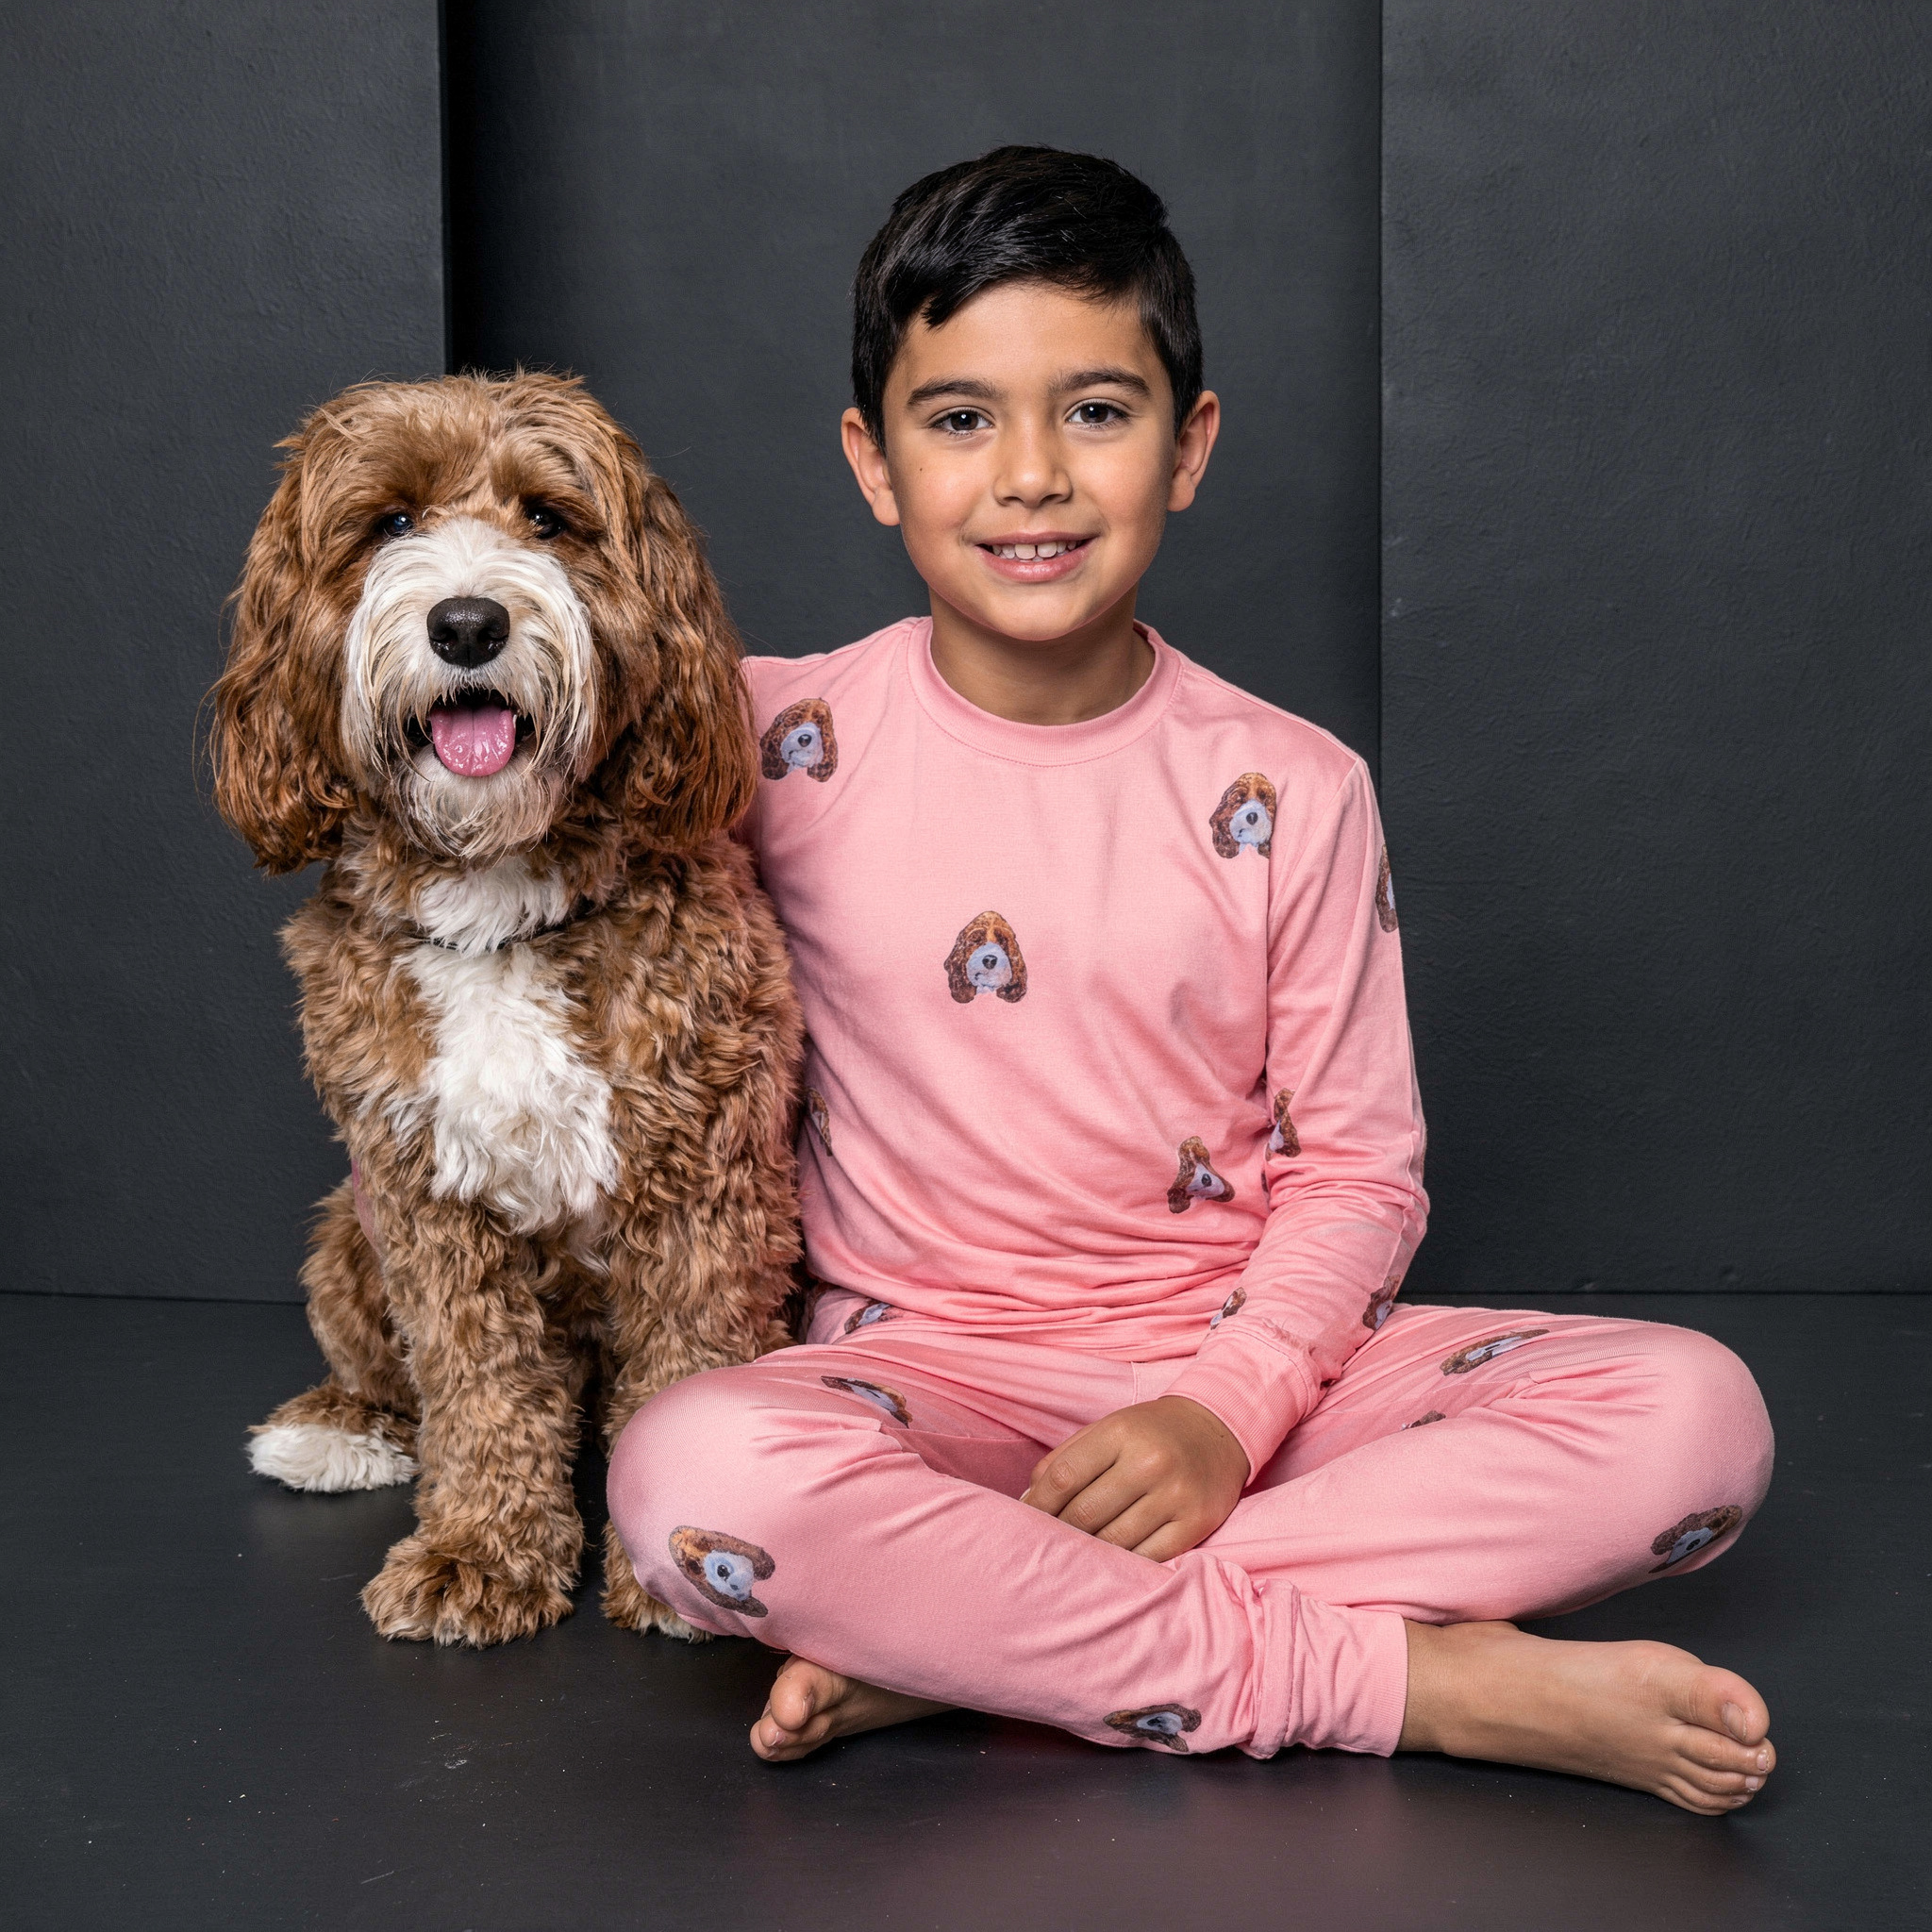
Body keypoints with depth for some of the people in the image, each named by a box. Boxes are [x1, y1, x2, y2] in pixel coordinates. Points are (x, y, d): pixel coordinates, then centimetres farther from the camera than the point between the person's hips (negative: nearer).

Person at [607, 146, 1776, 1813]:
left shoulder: (1290, 793, 0)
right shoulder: (785, 741, -2)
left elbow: (1357, 1171, 2)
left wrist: (1228, 1409, -16)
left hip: (1247, 1364, 2)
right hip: (927, 1376, -1)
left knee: (1698, 1413, -21)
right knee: (692, 1476, -35)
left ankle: (965, 1640, -25)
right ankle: (1433, 1684, -24)